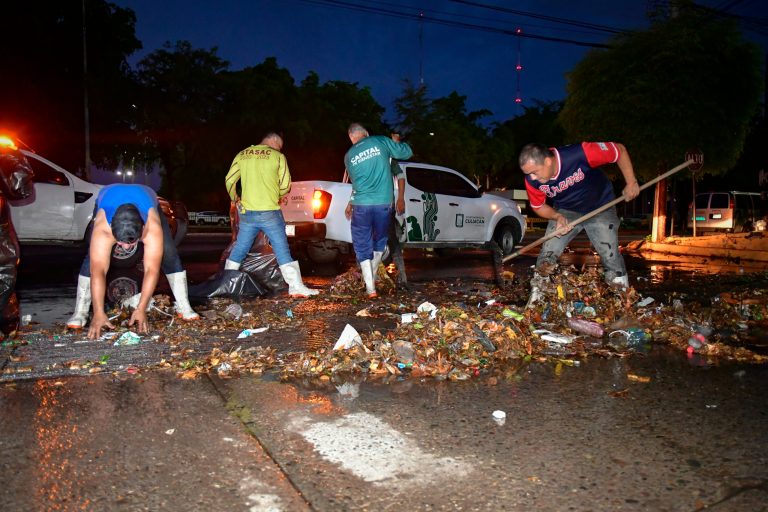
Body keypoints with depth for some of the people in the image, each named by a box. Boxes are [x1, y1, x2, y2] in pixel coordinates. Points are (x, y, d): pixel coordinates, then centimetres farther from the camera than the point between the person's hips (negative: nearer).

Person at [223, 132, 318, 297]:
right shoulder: (278, 156, 0)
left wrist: (235, 199, 23)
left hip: (247, 212, 4)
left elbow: (229, 180, 9)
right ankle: (296, 287, -1)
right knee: (282, 251, 0)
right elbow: (285, 185, -1)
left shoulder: (242, 155, 10)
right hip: (270, 212, -4)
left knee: (238, 250, 15)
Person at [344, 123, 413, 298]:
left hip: (361, 206, 0)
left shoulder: (348, 156, 8)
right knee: (379, 242, 21)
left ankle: (370, 288, 1)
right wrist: (396, 141, 26)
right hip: (384, 204, 0)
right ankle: (371, 277, 35)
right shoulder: (381, 142, 1)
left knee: (363, 246, 8)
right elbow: (407, 153, 8)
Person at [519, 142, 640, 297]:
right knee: (545, 258, -7)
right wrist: (557, 217, -25)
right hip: (565, 211, 2)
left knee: (612, 259, -7)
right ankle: (536, 300, 9)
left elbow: (620, 150, -22)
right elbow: (539, 206, -6)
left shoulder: (578, 154, -37)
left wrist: (631, 183, -22)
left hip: (600, 208, -2)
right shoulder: (532, 180, -24)